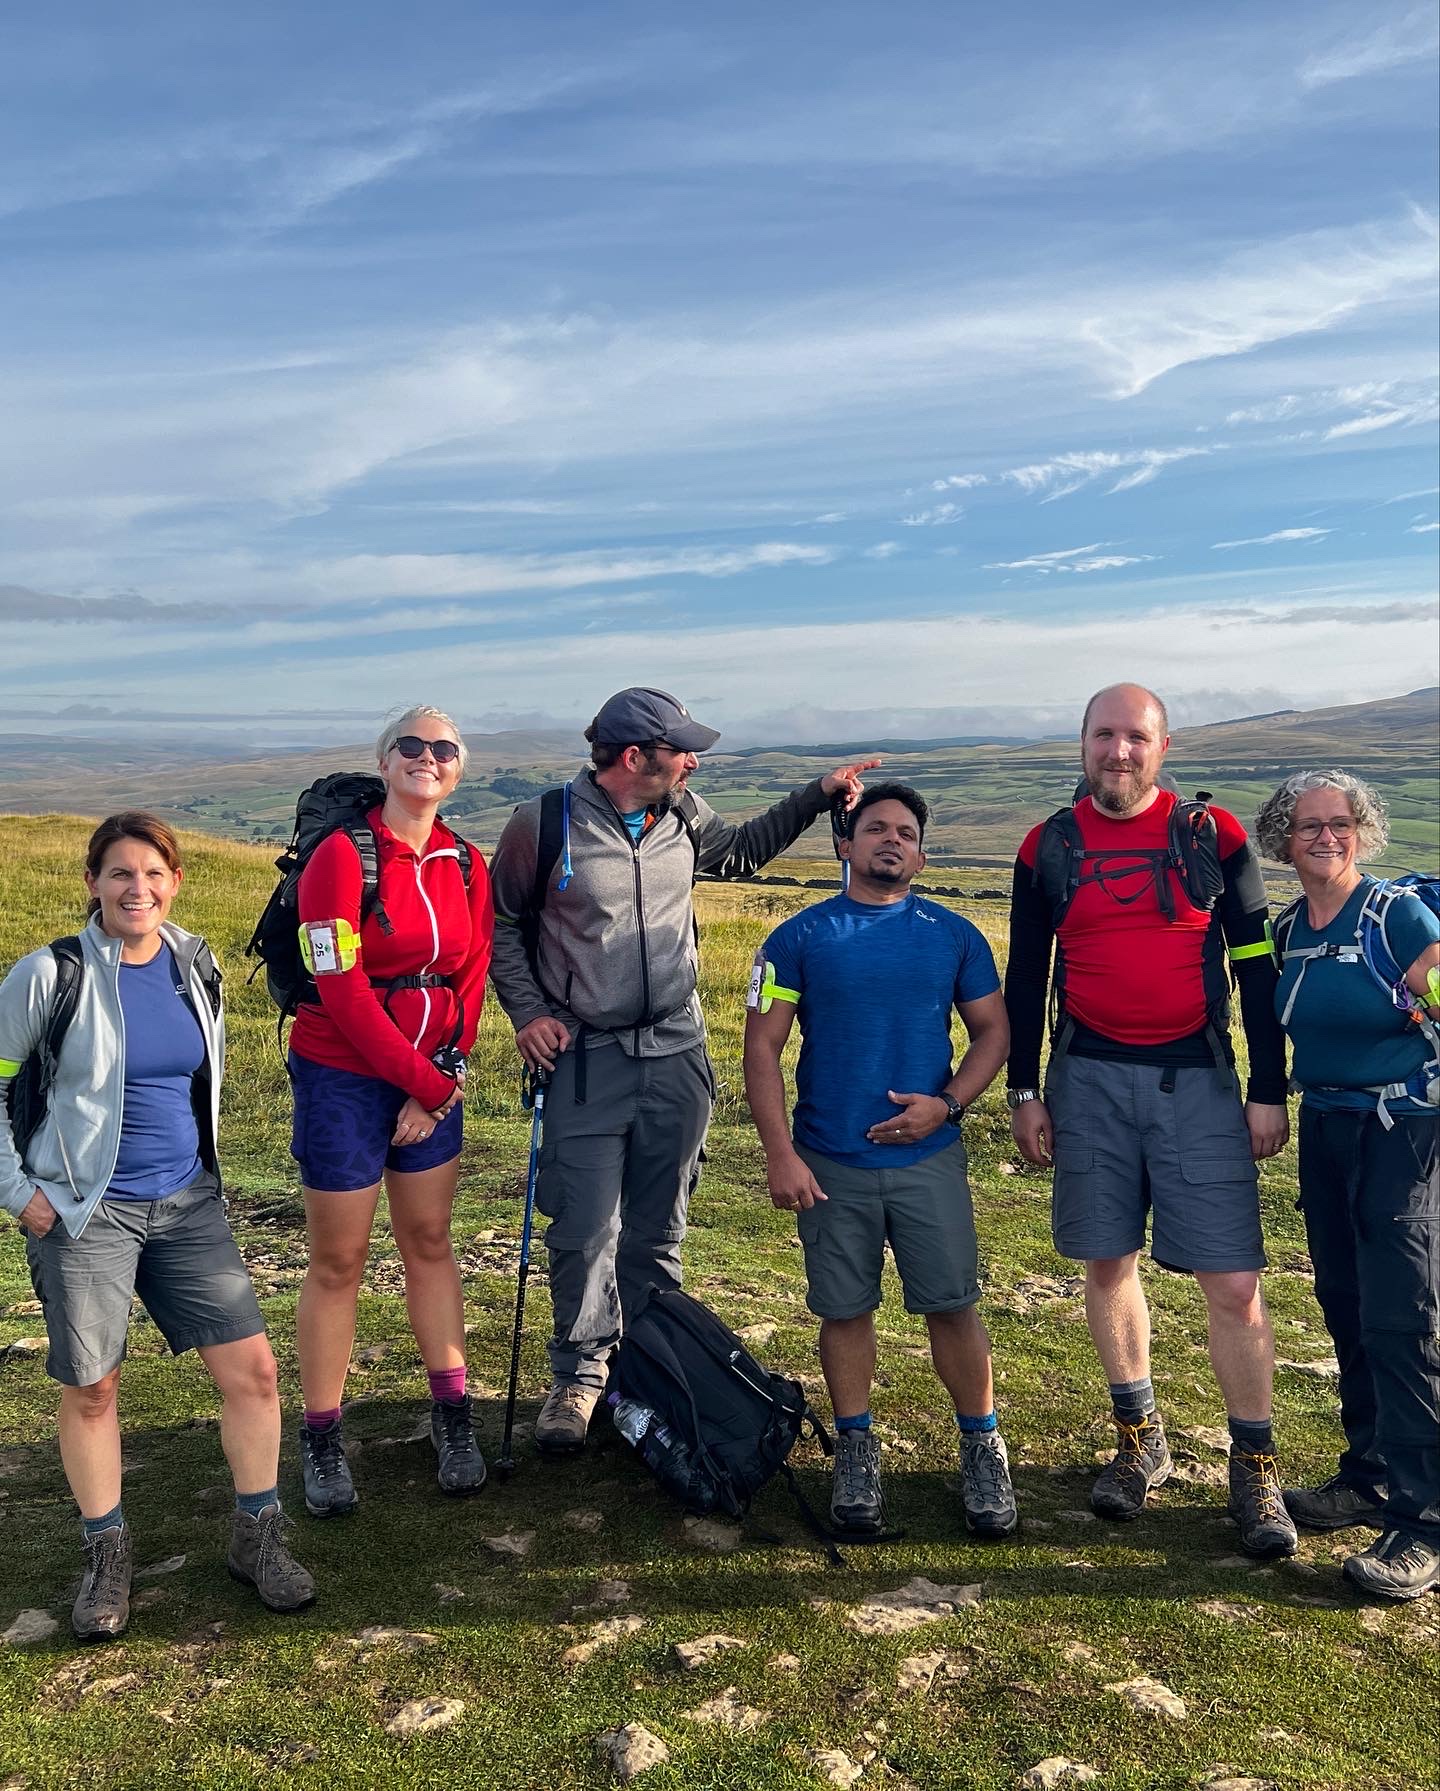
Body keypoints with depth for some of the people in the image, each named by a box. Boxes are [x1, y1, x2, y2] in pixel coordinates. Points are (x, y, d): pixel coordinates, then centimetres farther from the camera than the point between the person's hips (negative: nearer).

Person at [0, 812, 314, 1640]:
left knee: (252, 1368, 0)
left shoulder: (194, 966, 2)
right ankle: (108, 1553, 28)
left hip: (188, 1204, 4)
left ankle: (258, 1537, 18)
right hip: (85, 1211, -3)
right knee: (91, 1388, 6)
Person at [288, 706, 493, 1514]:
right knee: (339, 1262, 5)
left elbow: (470, 982, 4)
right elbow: (343, 993, -16)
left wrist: (437, 1088, -6)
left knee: (431, 1243, 13)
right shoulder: (343, 855, -13)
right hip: (343, 1079, -5)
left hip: (434, 1080, 5)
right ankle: (322, 1441, 19)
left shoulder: (467, 865, 3)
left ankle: (454, 1417, 25)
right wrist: (428, 1082, -12)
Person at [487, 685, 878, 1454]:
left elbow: (742, 849, 25)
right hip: (585, 1059, -4)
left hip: (676, 1054, 4)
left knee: (658, 1232, 13)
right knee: (587, 1232, -3)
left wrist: (818, 795, 18)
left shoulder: (684, 817, 4)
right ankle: (579, 1376, 20)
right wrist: (527, 1012, -5)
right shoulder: (545, 823, -9)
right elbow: (502, 922, 4)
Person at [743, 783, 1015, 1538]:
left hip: (929, 1157, 1)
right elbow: (762, 1048, -2)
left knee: (952, 1305, 2)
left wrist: (947, 1103, -8)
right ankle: (856, 1450, 27)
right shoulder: (799, 937, -1)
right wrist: (779, 1155, -9)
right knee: (844, 1310, 9)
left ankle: (981, 1446, 23)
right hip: (830, 1163, 0)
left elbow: (992, 1030, 9)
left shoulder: (954, 935, 4)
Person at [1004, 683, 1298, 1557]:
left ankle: (1255, 1465, 16)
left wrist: (1269, 1091, -1)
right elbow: (1026, 977, 8)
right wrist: (1024, 1092, 6)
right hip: (1089, 1081, 2)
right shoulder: (1050, 847, 4)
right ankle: (1140, 1437, 28)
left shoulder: (1215, 836, 0)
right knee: (1109, 1263, 9)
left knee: (1233, 1282, -2)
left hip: (1197, 1081, -2)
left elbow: (1258, 967, 2)